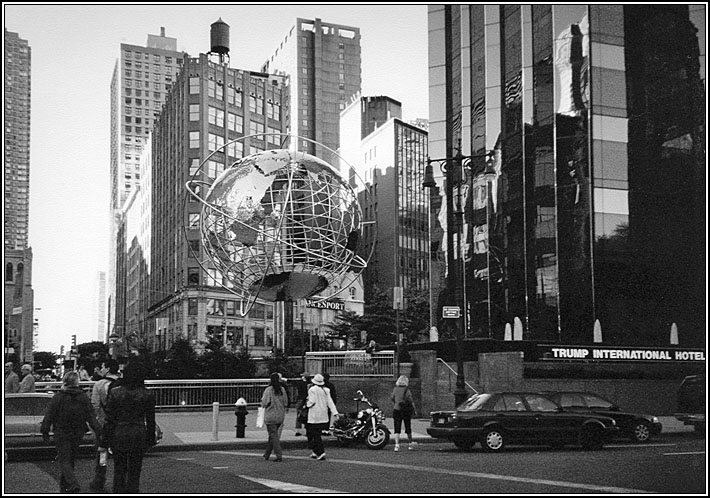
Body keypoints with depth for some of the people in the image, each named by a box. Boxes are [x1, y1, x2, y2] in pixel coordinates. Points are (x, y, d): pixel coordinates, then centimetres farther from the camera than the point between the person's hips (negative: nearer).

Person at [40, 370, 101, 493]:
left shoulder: (58, 397, -10)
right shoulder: (83, 397, 0)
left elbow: (49, 415, -7)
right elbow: (91, 415, 0)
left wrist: (45, 431, 2)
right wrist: (97, 430, 2)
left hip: (61, 433, -4)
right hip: (77, 433, 4)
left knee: (64, 460, -2)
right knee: (70, 459, 17)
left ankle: (73, 484, -21)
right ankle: (64, 485, 28)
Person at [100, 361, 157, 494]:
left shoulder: (114, 393, -7)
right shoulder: (148, 395, -5)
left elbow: (109, 420, -6)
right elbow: (150, 421, 1)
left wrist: (104, 443, 0)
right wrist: (151, 440, 13)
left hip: (118, 436, 0)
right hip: (139, 437, 0)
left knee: (119, 470, 14)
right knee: (134, 473, 9)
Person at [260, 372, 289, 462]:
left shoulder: (268, 390, -14)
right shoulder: (282, 389, 0)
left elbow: (264, 404, -13)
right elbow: (286, 403, 6)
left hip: (270, 417, -5)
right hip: (280, 416, 5)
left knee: (273, 435, 0)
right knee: (272, 435, 16)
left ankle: (278, 456, -5)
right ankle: (266, 455, 24)